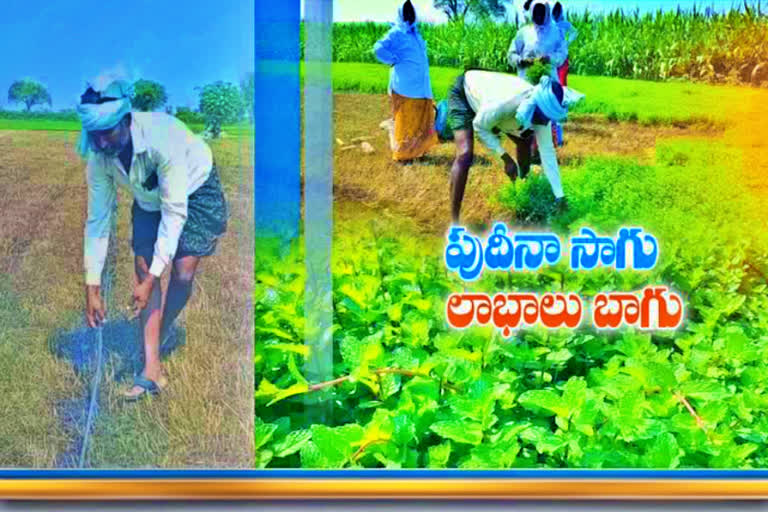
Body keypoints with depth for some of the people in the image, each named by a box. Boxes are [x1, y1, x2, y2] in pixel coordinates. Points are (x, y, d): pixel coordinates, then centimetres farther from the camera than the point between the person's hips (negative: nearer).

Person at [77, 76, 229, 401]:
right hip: (149, 198, 4)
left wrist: (152, 279, -37)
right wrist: (92, 288, -17)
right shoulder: (99, 157, -24)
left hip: (195, 189, -4)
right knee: (142, 269, -9)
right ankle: (152, 369, -6)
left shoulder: (162, 138, -41)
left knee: (182, 272, -13)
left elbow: (175, 212, -38)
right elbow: (98, 220, -16)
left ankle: (159, 340, 16)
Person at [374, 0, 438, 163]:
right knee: (405, 121, -2)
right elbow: (379, 48, -19)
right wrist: (395, 61, -12)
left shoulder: (415, 33, 18)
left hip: (421, 87, 8)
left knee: (422, 120, 11)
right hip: (406, 87, -8)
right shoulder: (397, 33, -7)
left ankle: (416, 150, 22)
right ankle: (402, 153, 6)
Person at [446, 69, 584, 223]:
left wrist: (559, 196, -15)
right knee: (465, 155, -24)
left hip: (485, 93, 7)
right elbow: (479, 126, -25)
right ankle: (454, 221, -21)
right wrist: (506, 158, -27)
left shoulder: (541, 111, -23)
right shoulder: (504, 103, -43)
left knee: (525, 140, 8)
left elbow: (548, 153, -16)